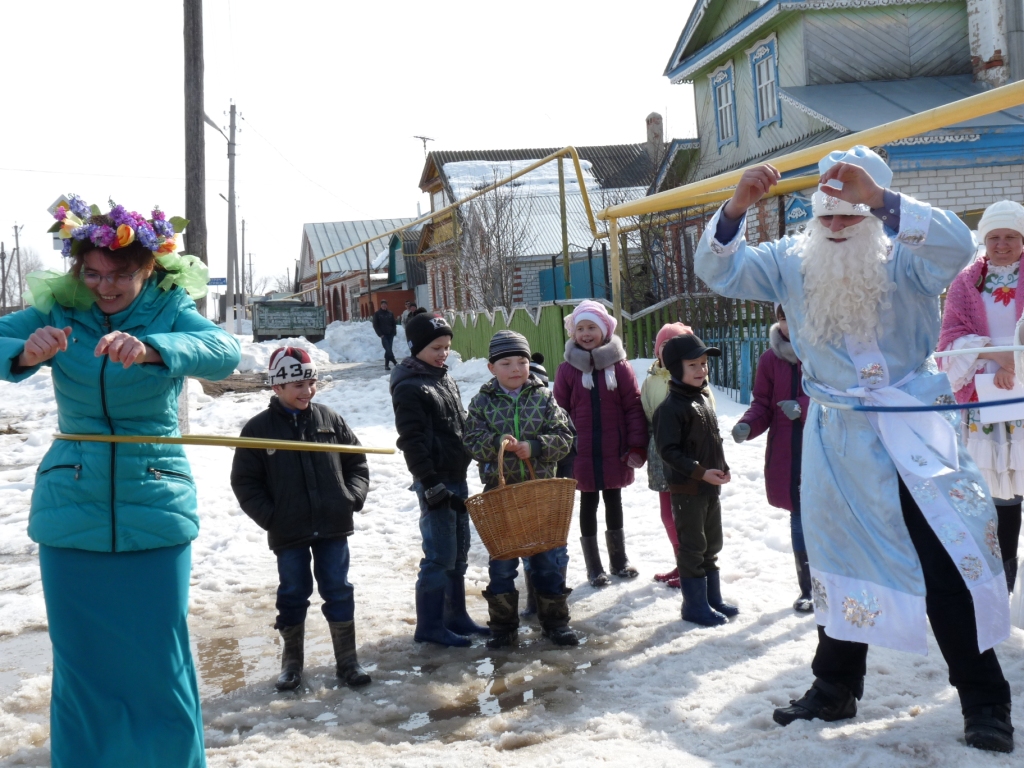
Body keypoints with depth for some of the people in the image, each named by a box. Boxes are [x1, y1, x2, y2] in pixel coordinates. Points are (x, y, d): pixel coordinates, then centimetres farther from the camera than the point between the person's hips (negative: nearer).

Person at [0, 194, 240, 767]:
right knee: (81, 668, 9)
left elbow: (225, 352, -23)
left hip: (156, 513, -1)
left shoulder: (170, 310, -4)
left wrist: (148, 349, -41)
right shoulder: (58, 312, 2)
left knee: (161, 664, 3)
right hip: (70, 516, 2)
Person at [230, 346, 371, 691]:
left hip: (333, 525, 2)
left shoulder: (329, 418, 3)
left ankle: (347, 659, 19)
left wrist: (354, 496, -3)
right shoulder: (259, 428, -4)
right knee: (293, 593, 10)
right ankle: (291, 660, 27)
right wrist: (269, 516, -9)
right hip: (288, 532, -1)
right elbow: (244, 482, -1)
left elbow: (356, 460, 11)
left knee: (338, 590, 7)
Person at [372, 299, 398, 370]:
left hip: (390, 334, 3)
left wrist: (394, 332, 1)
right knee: (388, 350, -16)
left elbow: (394, 324, 16)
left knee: (388, 350, 3)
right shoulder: (377, 314, 2)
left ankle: (386, 365, 7)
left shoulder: (390, 313, 11)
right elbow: (375, 325, 1)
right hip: (383, 335, -3)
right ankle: (395, 362, -20)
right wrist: (380, 334, -8)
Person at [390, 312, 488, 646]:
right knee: (440, 556, -5)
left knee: (459, 552, 15)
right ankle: (429, 626, 6)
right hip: (436, 482, -9)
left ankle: (456, 616, 26)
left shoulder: (446, 380, 14)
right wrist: (431, 485, -20)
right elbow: (412, 442, -17)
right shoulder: (409, 387, -13)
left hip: (457, 477, 9)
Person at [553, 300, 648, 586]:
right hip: (581, 453, -1)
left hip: (615, 452, 1)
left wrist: (637, 447, -8)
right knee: (588, 504, 10)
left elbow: (634, 408, -4)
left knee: (614, 502, 15)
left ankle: (619, 560, 32)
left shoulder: (619, 366, -4)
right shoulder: (567, 369, -3)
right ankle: (594, 568, 22)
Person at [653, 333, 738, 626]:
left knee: (711, 546, 17)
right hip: (687, 489, -9)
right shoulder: (670, 408, -18)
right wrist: (700, 472, -25)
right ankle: (695, 605, 12)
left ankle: (713, 599, 30)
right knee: (692, 548, 1)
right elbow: (668, 450, -21)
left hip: (710, 487, 9)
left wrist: (723, 467, 7)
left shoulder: (704, 399, 9)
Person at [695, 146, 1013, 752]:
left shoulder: (904, 257, -8)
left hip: (915, 434, -3)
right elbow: (718, 271, -1)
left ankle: (986, 703, 12)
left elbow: (956, 246, -29)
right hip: (838, 440, 4)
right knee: (842, 561, 15)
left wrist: (879, 198, -36)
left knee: (950, 565, -3)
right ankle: (836, 689, 29)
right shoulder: (793, 262, 2)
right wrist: (737, 208, -18)